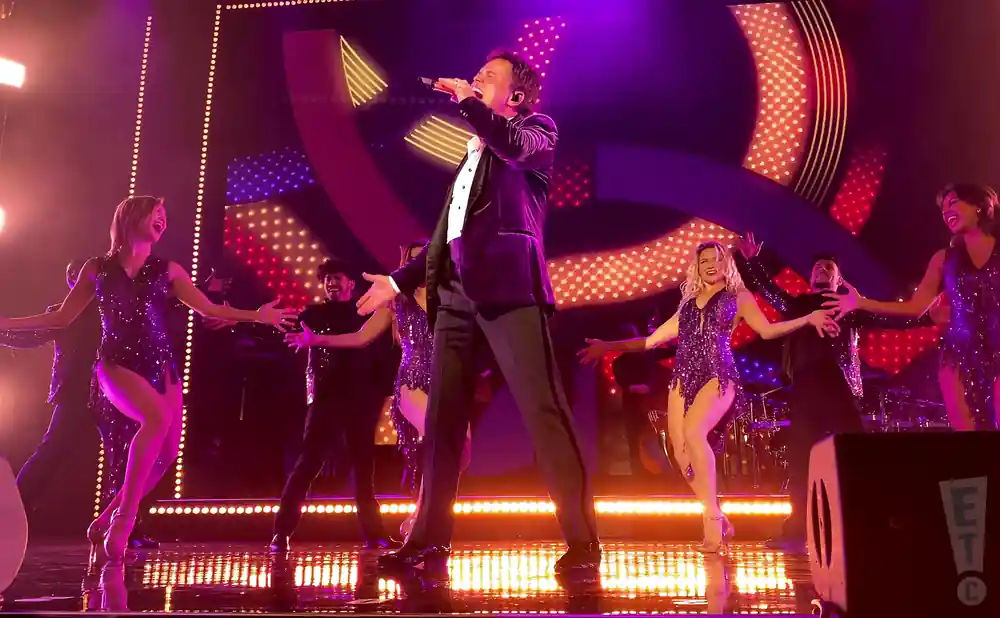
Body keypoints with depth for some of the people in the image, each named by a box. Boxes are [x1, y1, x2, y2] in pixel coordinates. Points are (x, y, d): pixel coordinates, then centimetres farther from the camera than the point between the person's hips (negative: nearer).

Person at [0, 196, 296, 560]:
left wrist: (256, 316, -7)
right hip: (116, 364, -4)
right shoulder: (97, 268, 8)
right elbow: (61, 318, 13)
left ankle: (109, 518, 19)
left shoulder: (167, 270, 11)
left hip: (160, 365, 4)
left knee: (166, 450, -5)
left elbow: (208, 308, 5)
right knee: (158, 417, -32)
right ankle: (123, 517, -21)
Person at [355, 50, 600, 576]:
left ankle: (581, 541, -11)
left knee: (543, 410, -12)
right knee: (442, 417, 5)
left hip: (508, 283, -7)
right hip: (456, 291, 7)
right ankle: (430, 539, 10)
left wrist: (465, 100, -6)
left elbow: (514, 146, -15)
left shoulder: (537, 131, 12)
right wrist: (400, 279, 25)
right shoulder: (471, 155, 29)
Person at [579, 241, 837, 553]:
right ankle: (717, 520, 8)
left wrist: (808, 319, -8)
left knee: (694, 433, -29)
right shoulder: (688, 303, 24)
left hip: (718, 375, -5)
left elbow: (767, 329, 3)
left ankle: (713, 521, -22)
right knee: (682, 451, -7)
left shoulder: (738, 297, 15)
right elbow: (653, 340, 25)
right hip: (685, 377, 5)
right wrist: (609, 346, 24)